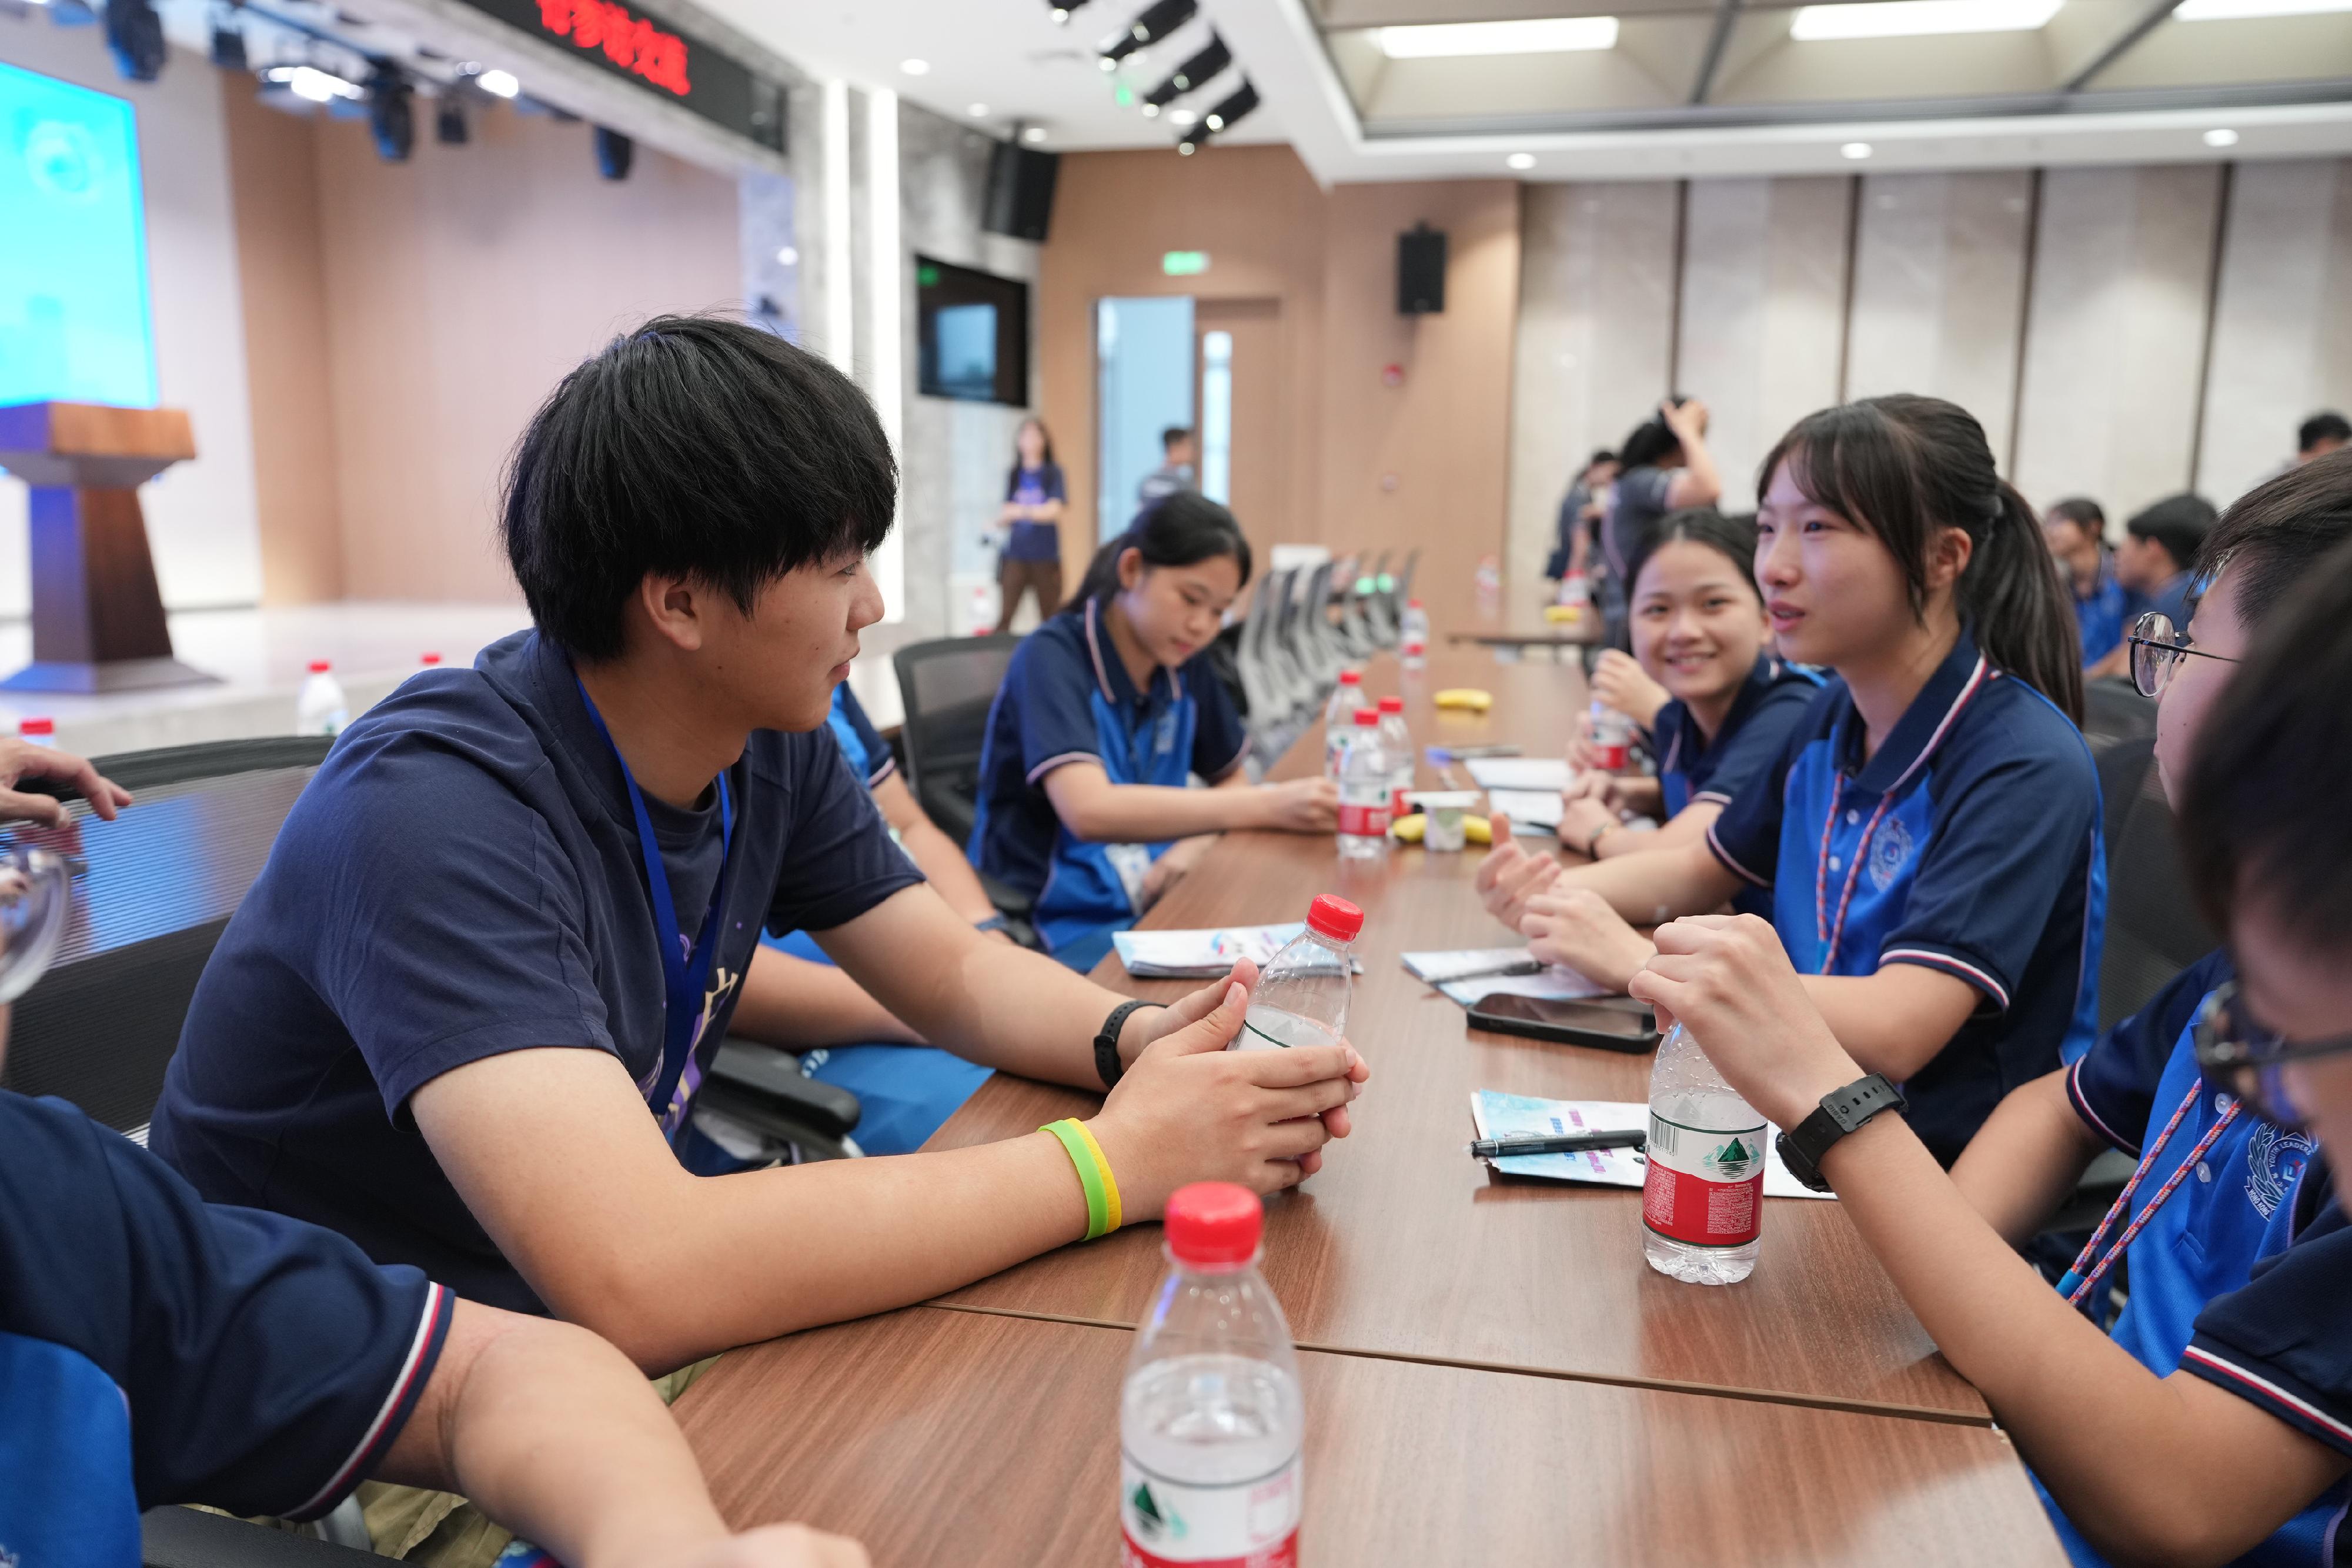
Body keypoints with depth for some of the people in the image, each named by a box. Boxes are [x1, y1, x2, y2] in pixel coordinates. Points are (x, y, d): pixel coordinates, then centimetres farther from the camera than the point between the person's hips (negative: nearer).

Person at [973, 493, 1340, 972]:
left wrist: (1192, 847, -6)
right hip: (1059, 925, -7)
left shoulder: (1185, 666, 4)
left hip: (1154, 905, 7)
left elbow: (1232, 780, 17)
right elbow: (1089, 810, -29)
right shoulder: (1052, 658, -14)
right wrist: (1269, 806, -30)